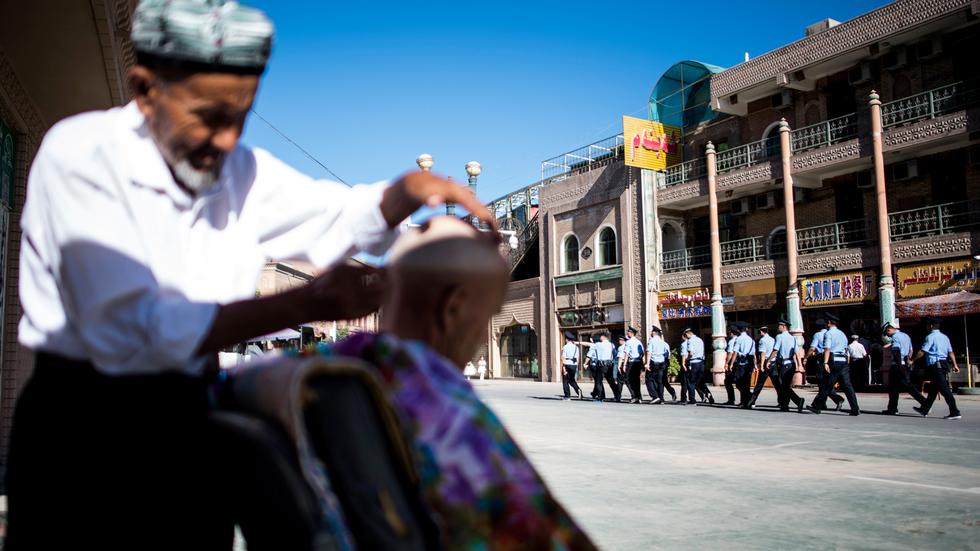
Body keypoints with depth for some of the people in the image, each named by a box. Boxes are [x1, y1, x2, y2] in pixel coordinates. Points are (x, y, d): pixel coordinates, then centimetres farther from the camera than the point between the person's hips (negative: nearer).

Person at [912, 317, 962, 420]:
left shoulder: (931, 337, -10)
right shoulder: (944, 337, 15)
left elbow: (922, 352, -13)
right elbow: (950, 352, 11)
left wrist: (912, 360, -2)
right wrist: (955, 365, 10)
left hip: (935, 366, -9)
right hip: (944, 364, 9)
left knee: (944, 389, -9)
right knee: (933, 388, 16)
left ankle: (955, 413, -12)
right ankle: (924, 410, 26)